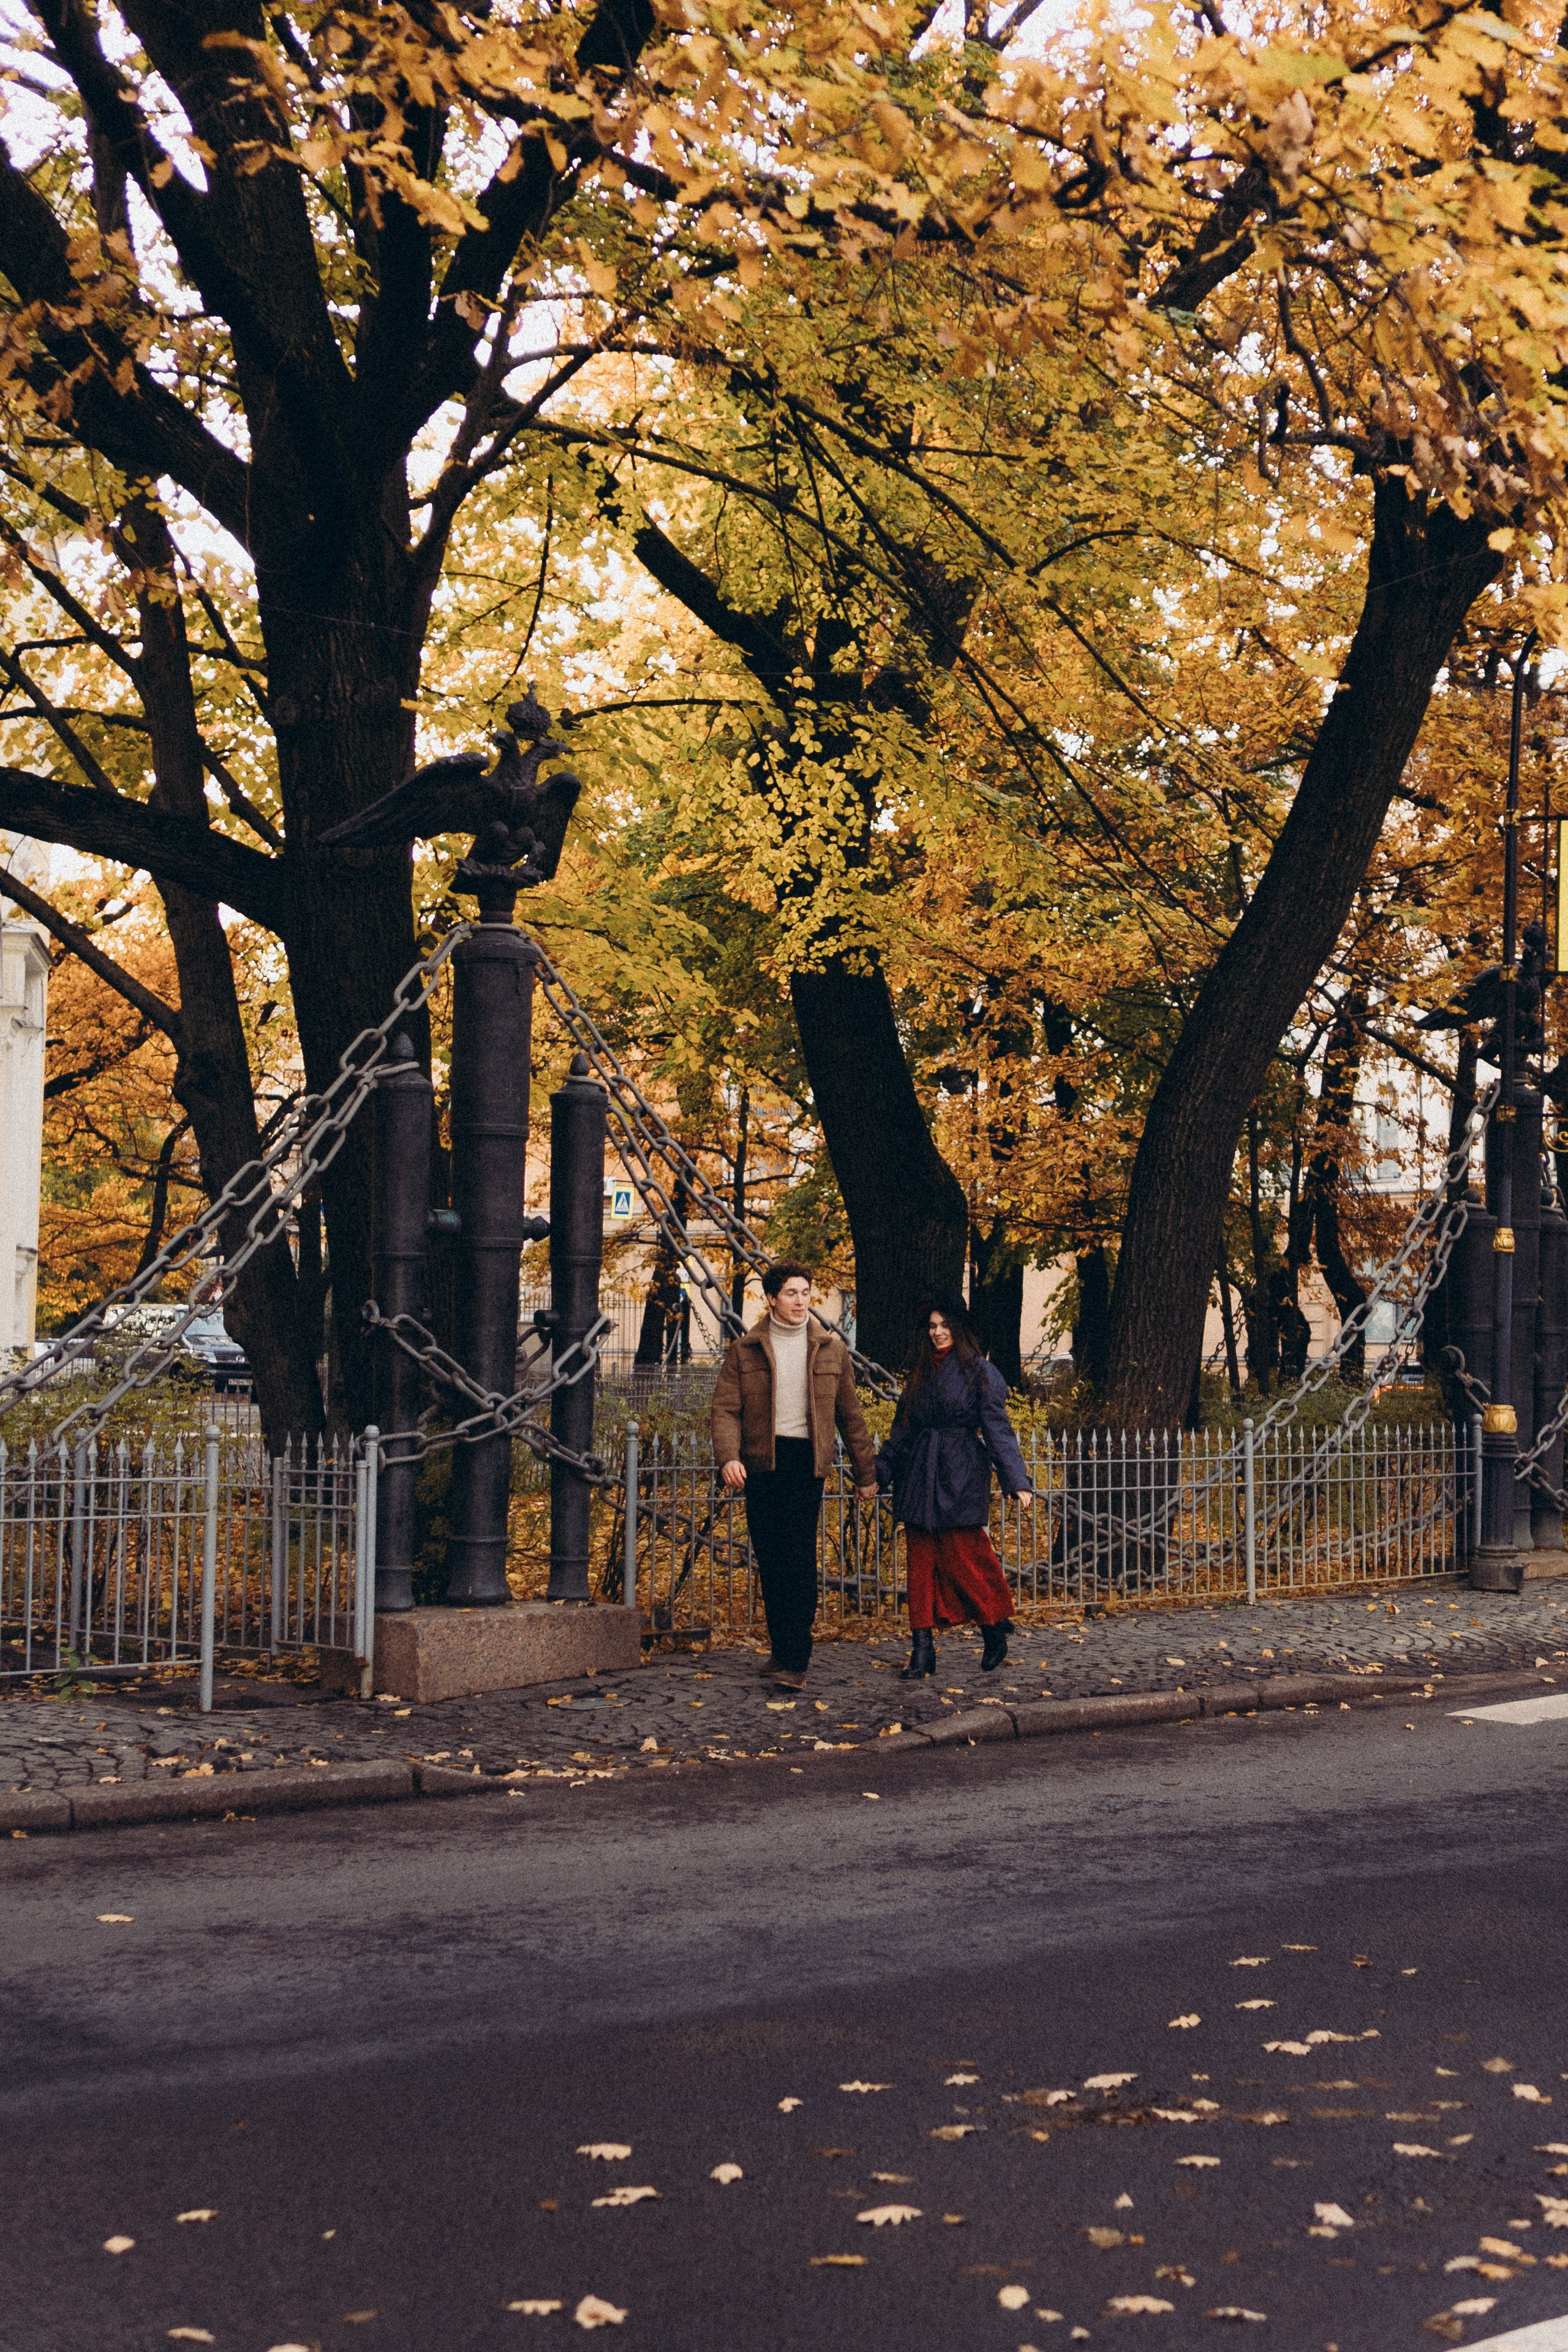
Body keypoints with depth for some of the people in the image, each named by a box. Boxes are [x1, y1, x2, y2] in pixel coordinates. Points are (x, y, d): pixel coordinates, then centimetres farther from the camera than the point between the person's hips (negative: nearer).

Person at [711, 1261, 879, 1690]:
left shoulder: (830, 1349, 9)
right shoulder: (744, 1350, 6)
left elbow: (850, 1414, 15)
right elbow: (726, 1408, -1)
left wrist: (866, 1472, 17)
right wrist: (729, 1457, -19)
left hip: (806, 1461, -1)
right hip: (760, 1462, 2)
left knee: (800, 1561, -10)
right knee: (769, 1560, 7)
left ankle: (796, 1662, -11)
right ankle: (782, 1649, 20)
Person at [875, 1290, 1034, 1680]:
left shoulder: (980, 1373, -3)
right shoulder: (923, 1373, 14)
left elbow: (997, 1428, -8)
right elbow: (903, 1429, 19)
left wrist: (1017, 1482, -14)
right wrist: (878, 1473, 18)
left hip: (960, 1481, -6)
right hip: (919, 1480, 6)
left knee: (963, 1561, -3)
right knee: (921, 1564, 3)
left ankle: (995, 1633, 19)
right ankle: (922, 1651, 5)